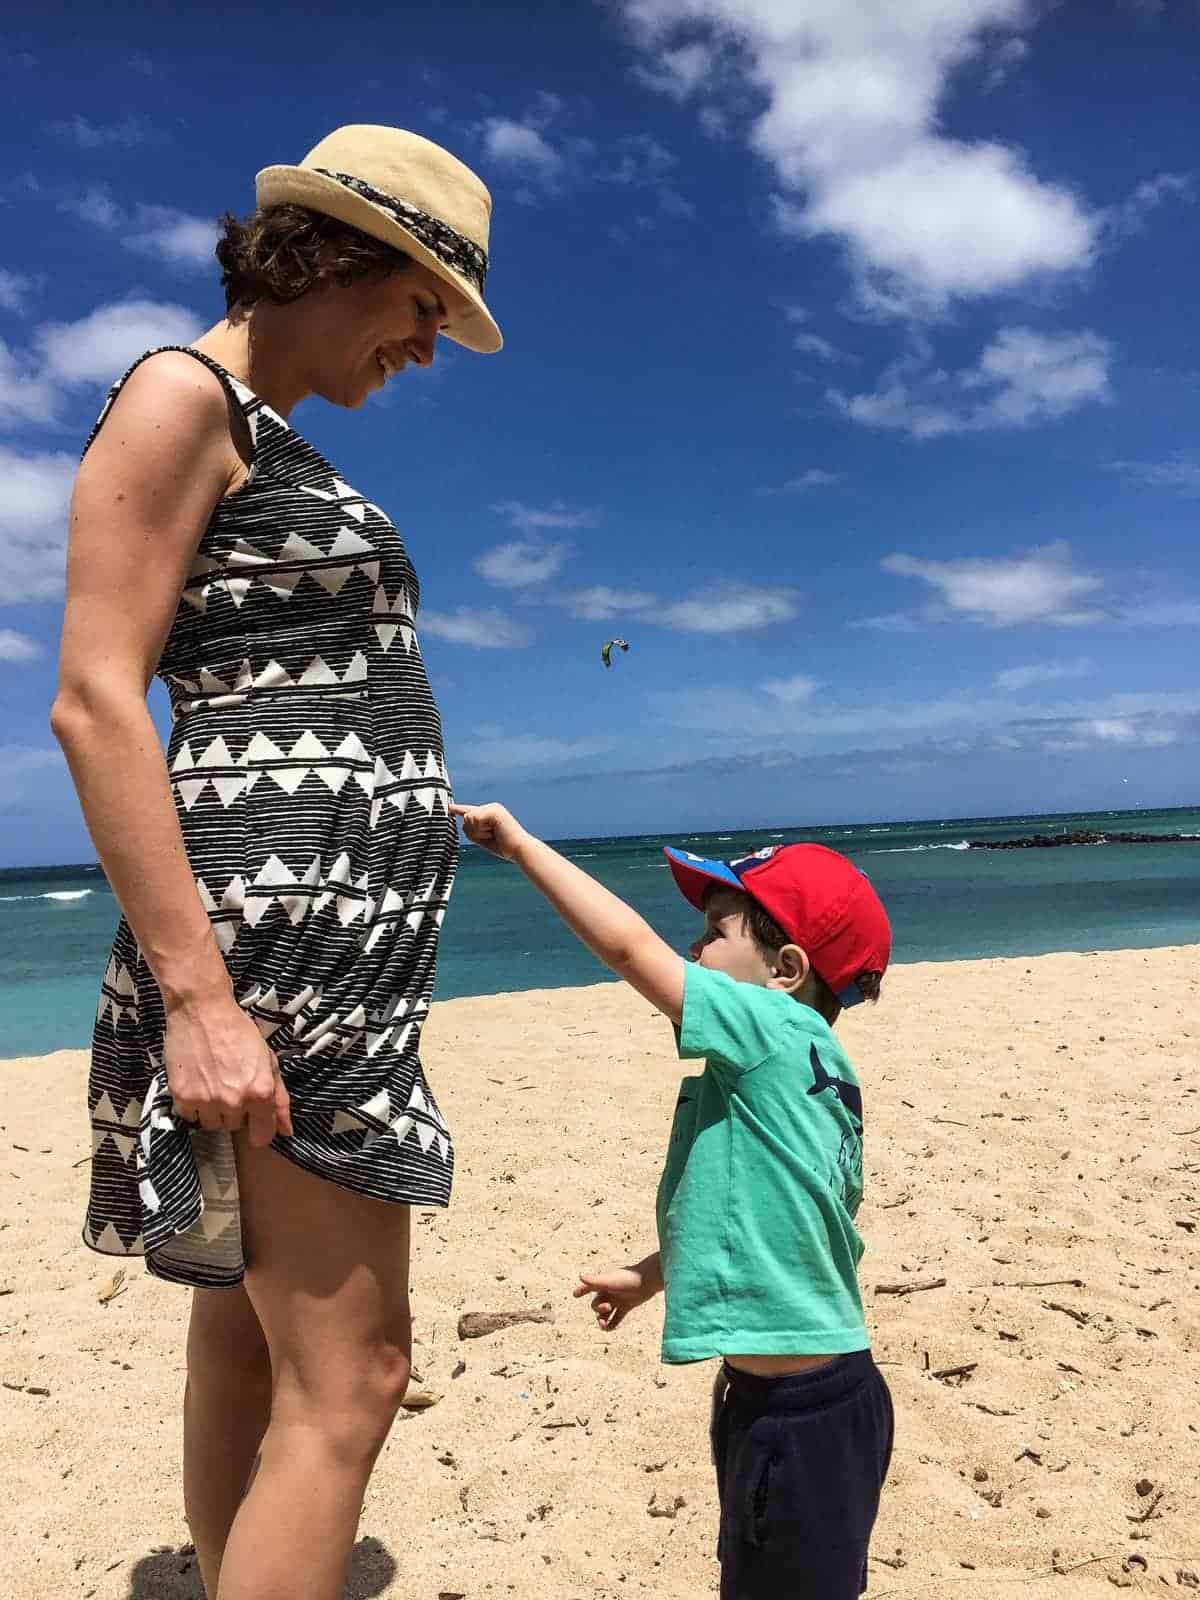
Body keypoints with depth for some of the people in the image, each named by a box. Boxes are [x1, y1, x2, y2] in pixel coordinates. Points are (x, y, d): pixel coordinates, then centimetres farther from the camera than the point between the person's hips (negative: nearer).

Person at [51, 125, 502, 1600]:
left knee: (248, 1330, 16)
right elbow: (93, 700, -15)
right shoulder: (182, 393, -5)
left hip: (347, 936, 10)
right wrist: (198, 996, -22)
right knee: (347, 1377, -7)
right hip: (272, 925, -10)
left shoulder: (280, 448, 22)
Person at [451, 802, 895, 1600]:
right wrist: (645, 1278, 30)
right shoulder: (801, 1065, 8)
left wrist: (519, 840, -12)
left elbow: (630, 946, -22)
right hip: (777, 1395, 9)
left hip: (805, 1413, -9)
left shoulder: (779, 1031, -19)